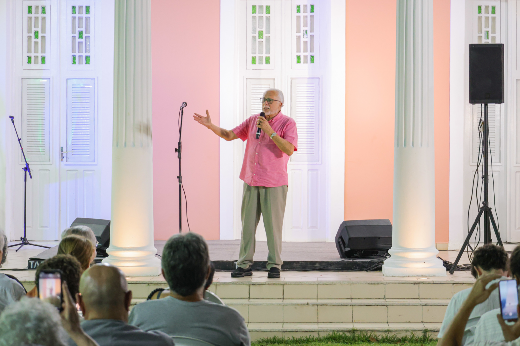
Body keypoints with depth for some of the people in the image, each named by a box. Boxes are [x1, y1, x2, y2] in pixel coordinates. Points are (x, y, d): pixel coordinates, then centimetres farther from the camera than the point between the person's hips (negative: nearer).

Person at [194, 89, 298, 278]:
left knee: (273, 226, -5)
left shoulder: (287, 123, -3)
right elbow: (229, 135, 17)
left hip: (274, 184, -5)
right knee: (247, 225, 3)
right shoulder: (253, 120, 13)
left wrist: (269, 131, -18)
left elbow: (289, 149, -17)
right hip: (251, 182, 5)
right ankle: (244, 265, 7)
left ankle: (274, 266, 3)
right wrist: (210, 125, 4)